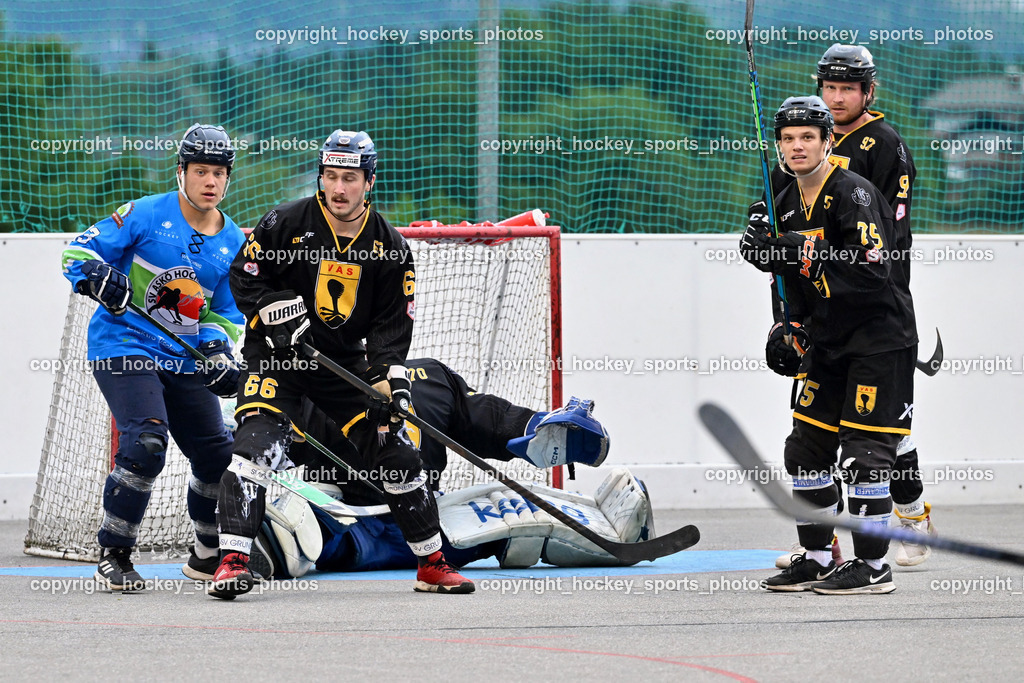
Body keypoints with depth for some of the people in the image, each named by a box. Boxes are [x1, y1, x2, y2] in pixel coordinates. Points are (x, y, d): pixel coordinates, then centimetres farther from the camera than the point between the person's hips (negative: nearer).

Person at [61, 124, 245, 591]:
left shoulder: (233, 242, 8)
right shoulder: (146, 215, -7)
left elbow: (224, 312, 14)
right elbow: (78, 252, -6)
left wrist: (217, 351, -6)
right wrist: (98, 278, -27)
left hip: (184, 360, 6)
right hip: (124, 347, -6)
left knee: (217, 454, 4)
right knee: (146, 441, -24)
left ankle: (209, 555, 27)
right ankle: (112, 556, -11)